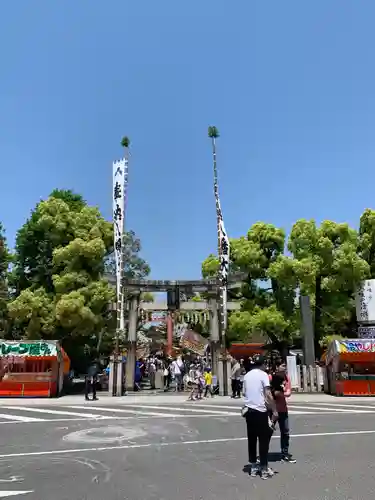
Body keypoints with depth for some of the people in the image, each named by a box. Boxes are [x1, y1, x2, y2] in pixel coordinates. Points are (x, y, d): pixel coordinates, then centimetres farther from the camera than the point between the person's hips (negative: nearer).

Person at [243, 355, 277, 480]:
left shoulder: (247, 375, 10)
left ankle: (253, 467, 18)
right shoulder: (263, 374, -7)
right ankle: (264, 469, 5)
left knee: (251, 439, 12)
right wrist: (274, 410, -8)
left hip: (248, 410, 6)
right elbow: (268, 394, -14)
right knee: (263, 439, 2)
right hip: (260, 410, -6)